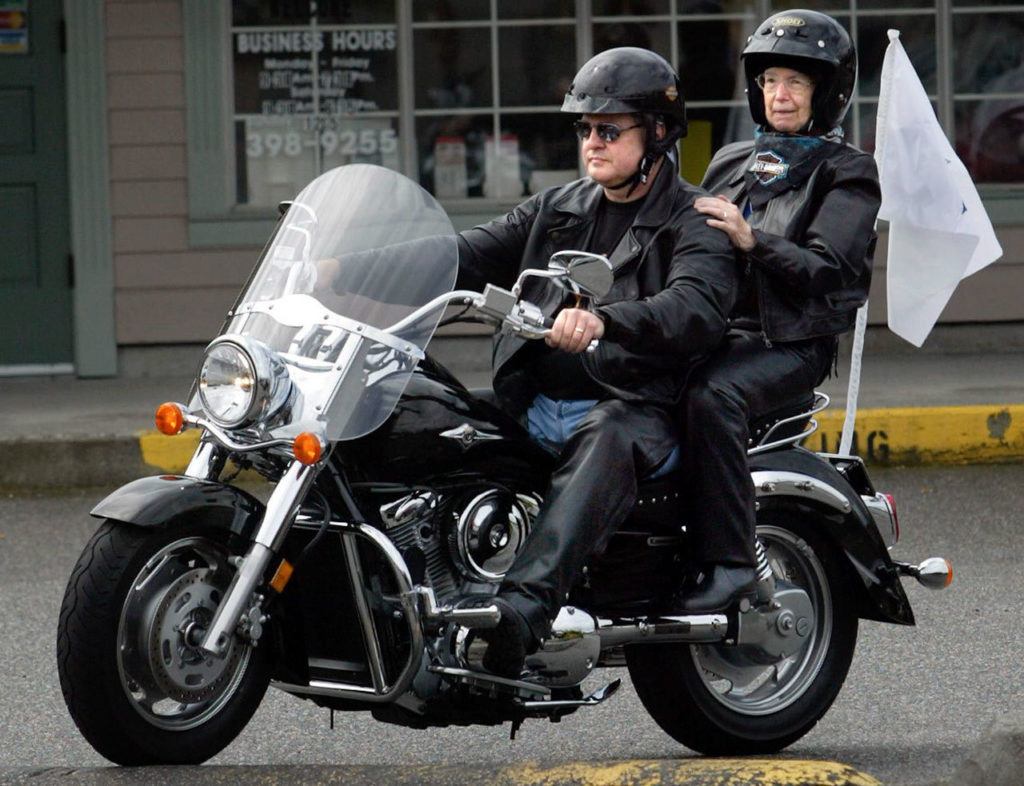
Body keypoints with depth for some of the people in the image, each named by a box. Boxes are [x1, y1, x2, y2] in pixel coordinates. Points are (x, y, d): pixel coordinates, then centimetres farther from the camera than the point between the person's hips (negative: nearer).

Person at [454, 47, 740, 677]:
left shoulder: (695, 223, 3)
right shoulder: (556, 210, 24)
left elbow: (696, 311, -18)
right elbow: (472, 256, 14)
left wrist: (604, 320, -38)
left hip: (635, 409, -7)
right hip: (530, 407, 7)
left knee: (605, 441, -41)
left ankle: (523, 607, -61)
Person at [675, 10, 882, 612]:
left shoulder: (848, 173, 5)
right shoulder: (731, 163, 24)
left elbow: (828, 269, -10)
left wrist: (752, 241, -25)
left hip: (792, 343, -6)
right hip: (717, 330, 6)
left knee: (712, 395, -36)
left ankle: (730, 562, -35)